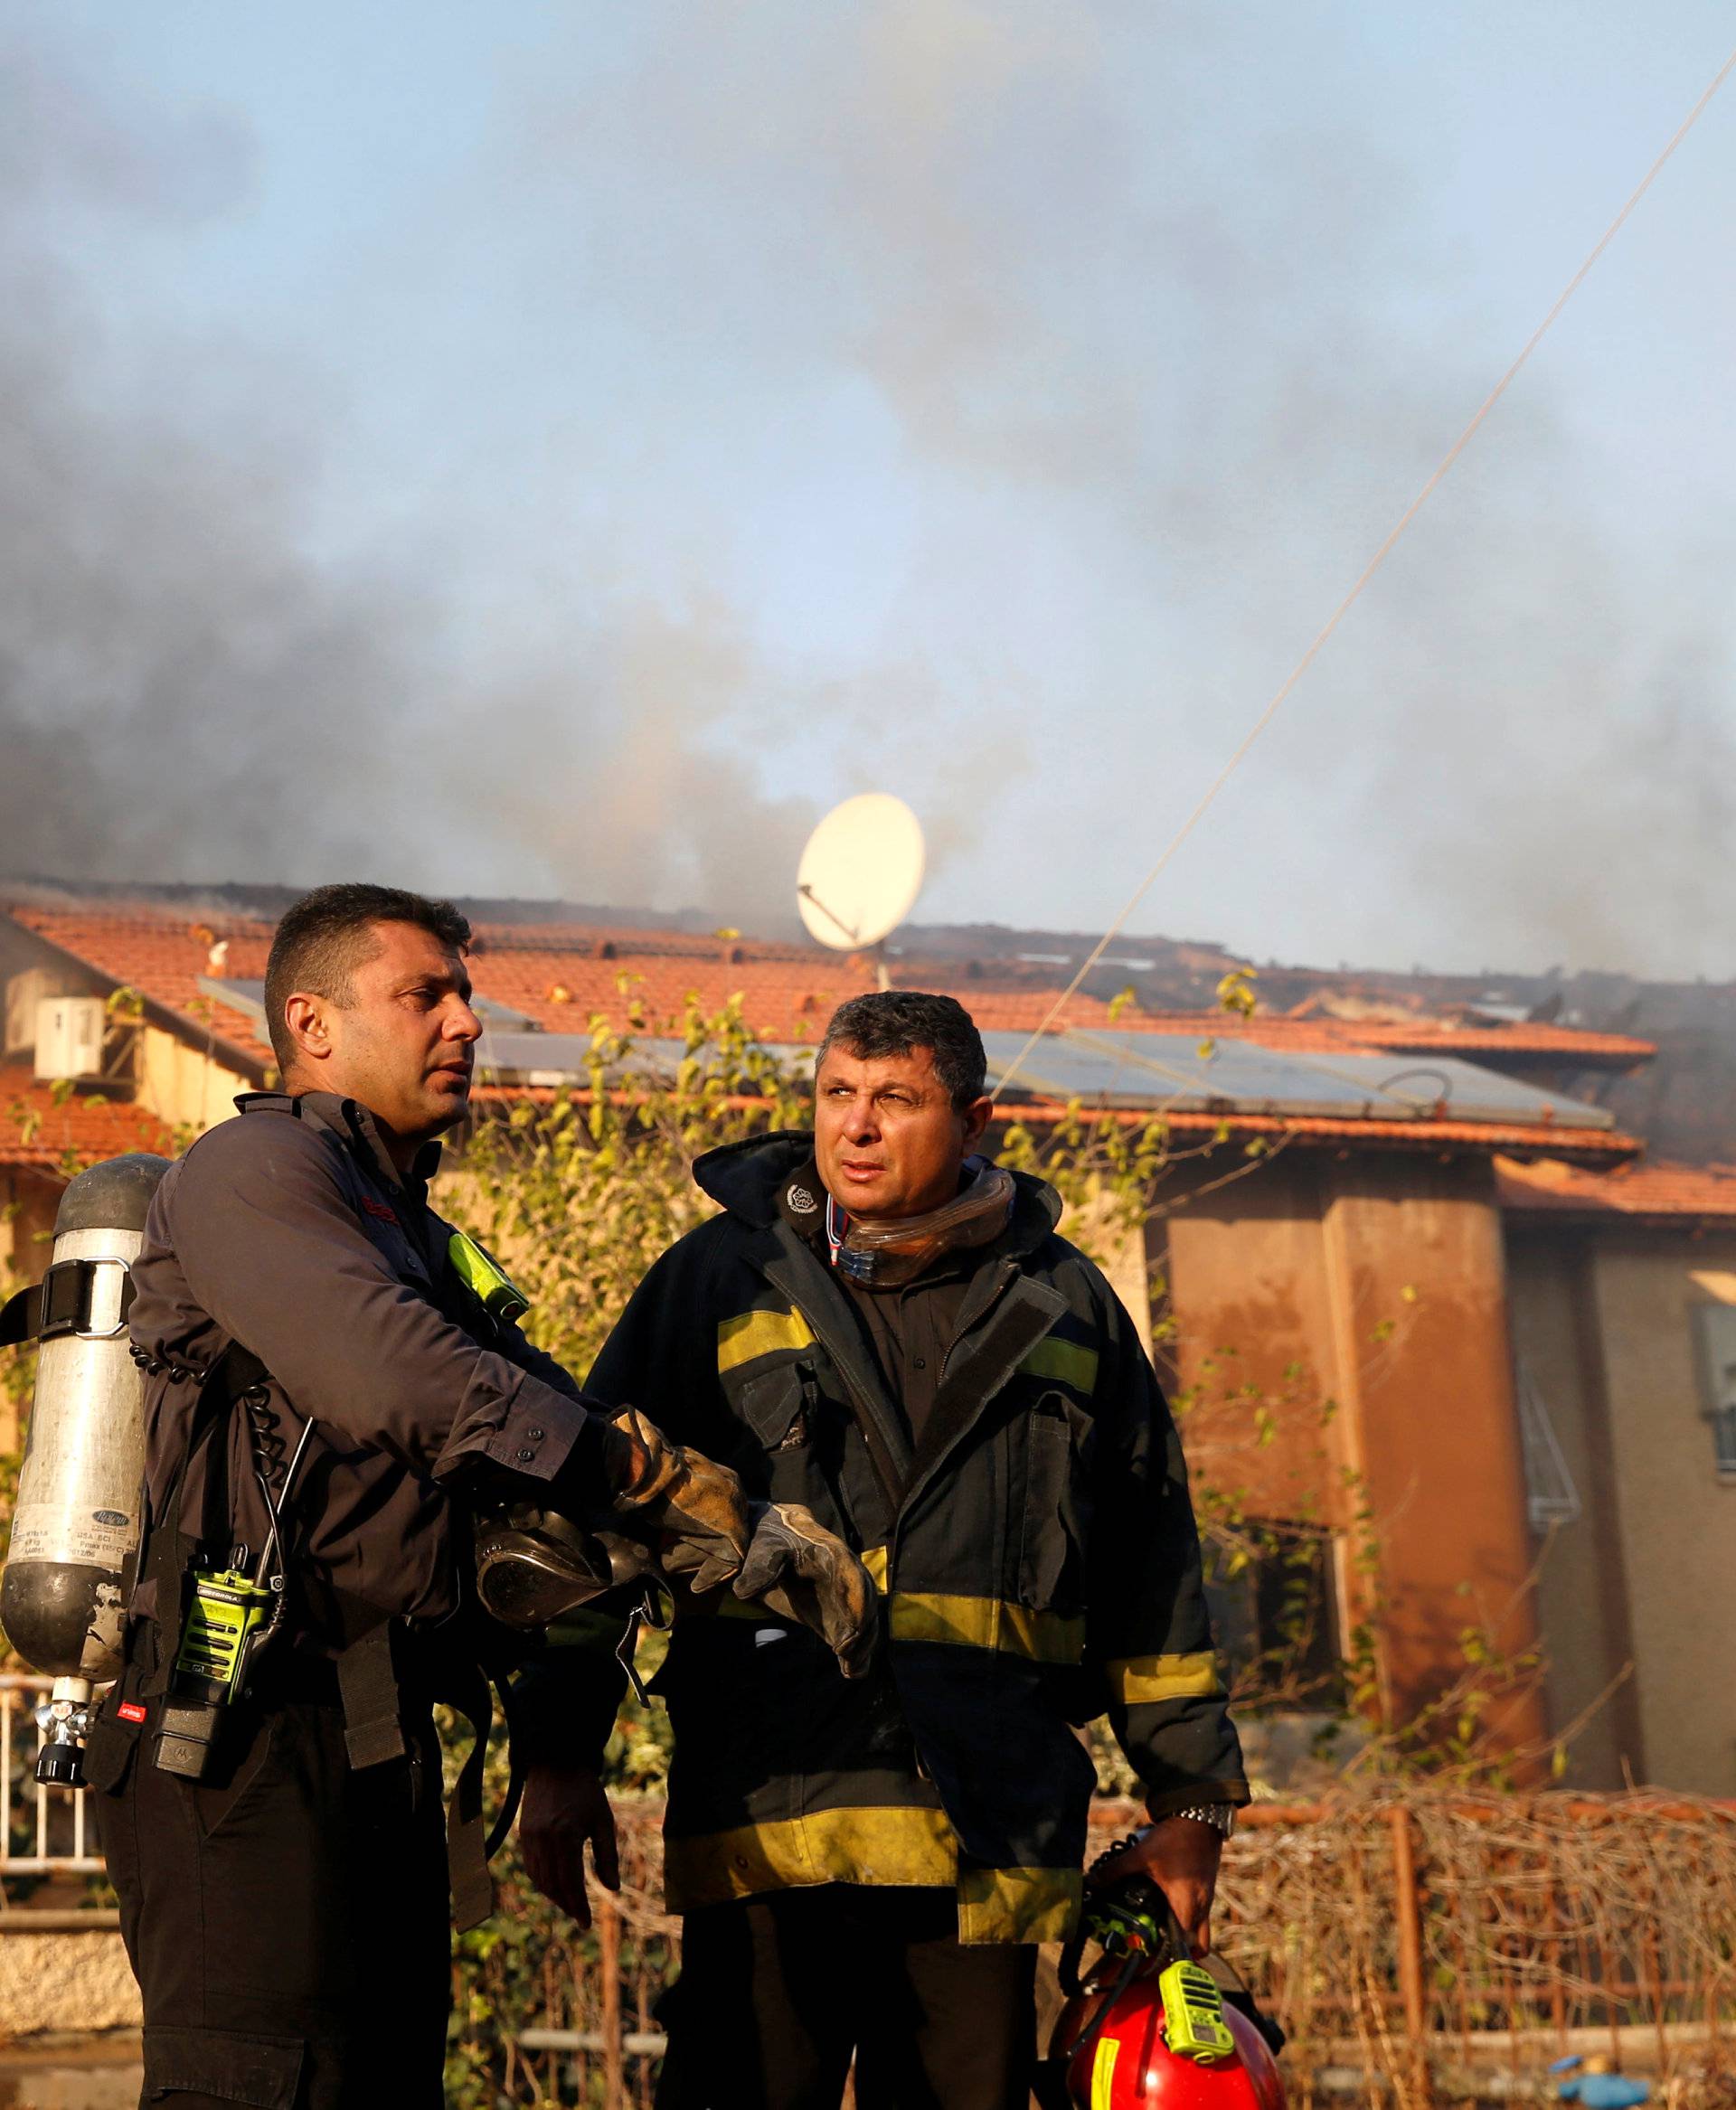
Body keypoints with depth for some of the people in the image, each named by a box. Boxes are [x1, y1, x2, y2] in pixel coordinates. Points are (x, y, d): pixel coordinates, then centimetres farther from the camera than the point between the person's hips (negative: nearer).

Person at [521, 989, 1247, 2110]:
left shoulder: (1065, 1305, 14)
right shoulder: (722, 1278, 9)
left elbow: (1153, 1574, 18)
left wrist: (1193, 1799, 16)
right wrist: (562, 1752, 1)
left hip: (993, 1839, 2)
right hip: (770, 1822, -1)